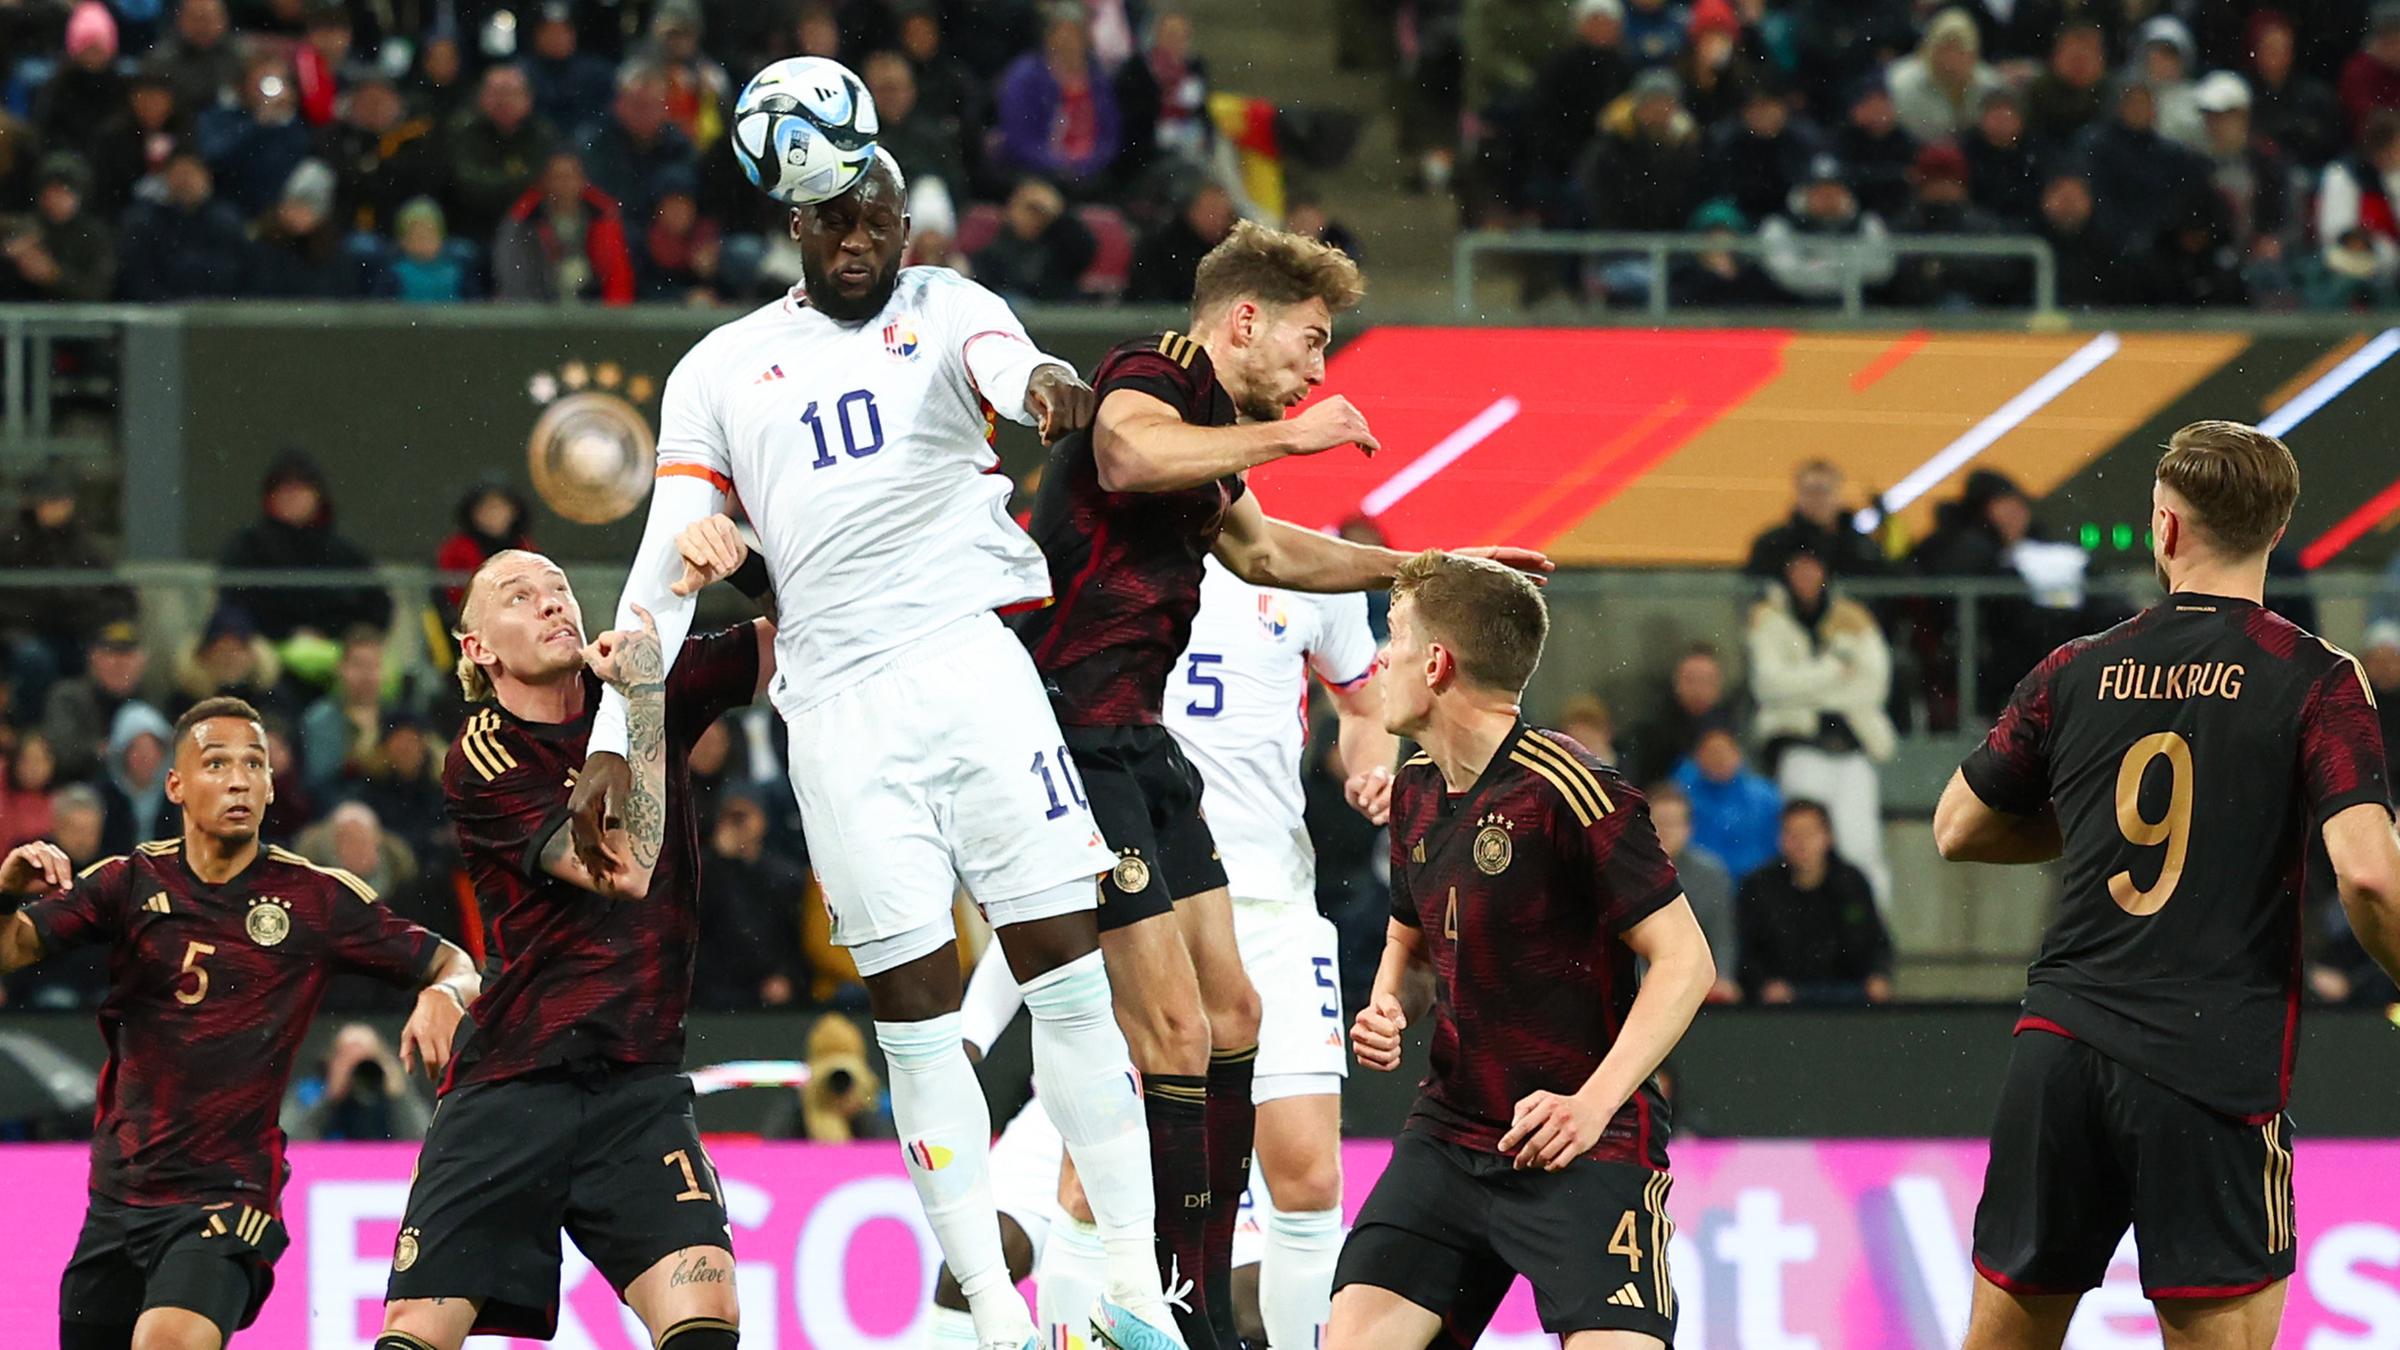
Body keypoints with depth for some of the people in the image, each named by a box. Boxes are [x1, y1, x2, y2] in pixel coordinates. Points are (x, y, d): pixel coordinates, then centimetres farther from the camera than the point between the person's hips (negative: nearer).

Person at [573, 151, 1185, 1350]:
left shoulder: (944, 310, 10)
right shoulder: (719, 371, 15)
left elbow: (1000, 358, -14)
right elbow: (667, 557, 11)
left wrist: (1045, 383, -40)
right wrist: (612, 741, 1)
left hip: (970, 665, -1)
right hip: (837, 705, 1)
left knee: (1065, 966, -6)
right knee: (913, 1006, -1)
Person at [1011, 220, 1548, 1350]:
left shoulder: (1214, 425, 20)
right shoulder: (1153, 374, -9)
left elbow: (1259, 548, 40)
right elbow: (1127, 455, -34)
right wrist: (1286, 436, -25)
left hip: (1137, 747, 11)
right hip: (1072, 736, -11)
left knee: (1229, 1014, 14)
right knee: (1175, 1033, -14)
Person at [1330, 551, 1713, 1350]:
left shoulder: (1564, 791, -15)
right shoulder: (1416, 792, 10)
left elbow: (1685, 961, -16)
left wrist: (1592, 1103, -24)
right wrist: (1390, 1011, 3)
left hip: (1585, 1144, -7)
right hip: (1450, 1132, 7)